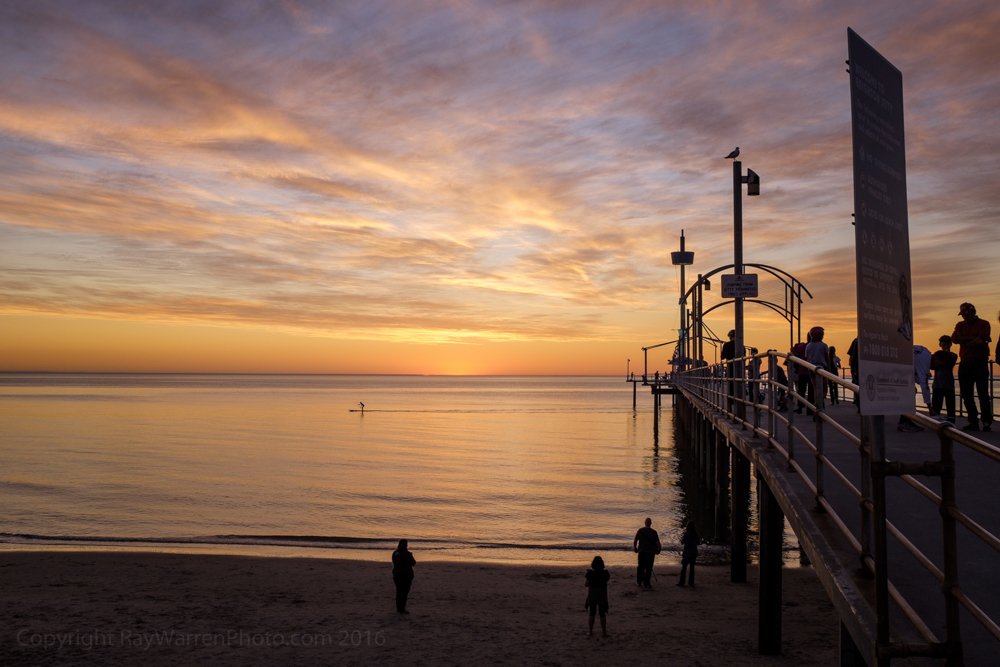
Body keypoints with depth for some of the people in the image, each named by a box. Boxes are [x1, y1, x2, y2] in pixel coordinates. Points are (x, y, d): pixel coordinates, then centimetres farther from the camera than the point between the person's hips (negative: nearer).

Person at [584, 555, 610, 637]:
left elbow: (587, 583, -3)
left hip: (592, 596, 0)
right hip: (602, 596, 0)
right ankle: (604, 631, 18)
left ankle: (590, 631, 16)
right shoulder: (605, 573, -12)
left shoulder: (590, 573, -15)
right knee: (603, 614, 13)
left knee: (591, 614, 13)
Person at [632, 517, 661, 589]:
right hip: (651, 553, -2)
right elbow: (658, 543, -7)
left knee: (640, 567, 14)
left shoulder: (640, 531, -1)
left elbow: (635, 541, -3)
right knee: (649, 568, 5)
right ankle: (646, 583, 4)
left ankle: (639, 582, 18)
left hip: (642, 552, 2)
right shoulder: (654, 532, -4)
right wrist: (658, 550, 9)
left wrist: (635, 549, 11)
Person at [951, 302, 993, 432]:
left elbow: (981, 340, -15)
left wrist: (964, 341, -7)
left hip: (980, 363, -5)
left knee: (983, 393, -8)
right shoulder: (960, 325, 14)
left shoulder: (983, 324, 1)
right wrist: (974, 339, -10)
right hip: (965, 363, 5)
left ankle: (986, 421, -6)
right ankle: (973, 422, 11)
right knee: (966, 394, 4)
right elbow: (954, 339, -4)